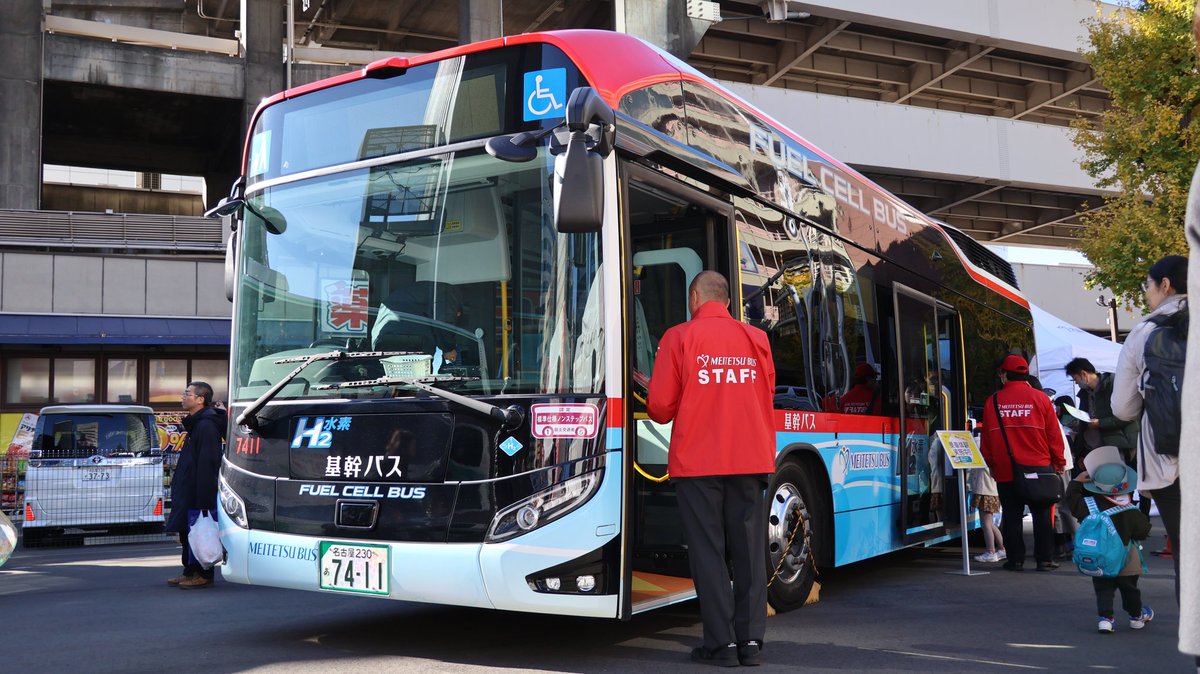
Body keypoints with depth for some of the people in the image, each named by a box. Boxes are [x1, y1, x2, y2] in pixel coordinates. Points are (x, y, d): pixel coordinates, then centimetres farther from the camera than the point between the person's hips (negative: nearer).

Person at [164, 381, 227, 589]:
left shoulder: (206, 425, -18)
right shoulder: (196, 424, 16)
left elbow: (207, 463, -23)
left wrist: (202, 497, -25)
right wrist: (178, 482, 21)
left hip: (200, 493, -11)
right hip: (189, 492, 11)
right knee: (187, 532, 15)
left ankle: (203, 575, 4)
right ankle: (191, 572, 24)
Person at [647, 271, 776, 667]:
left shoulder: (679, 338, -3)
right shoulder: (757, 339, 7)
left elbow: (660, 408, -4)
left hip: (696, 460, -3)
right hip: (750, 459, 3)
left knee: (708, 552, 3)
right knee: (750, 550, 7)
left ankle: (721, 642, 3)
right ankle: (751, 639, 8)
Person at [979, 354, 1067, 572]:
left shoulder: (993, 401, -1)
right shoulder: (1040, 398, -2)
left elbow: (987, 438, 3)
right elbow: (1054, 434, 0)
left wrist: (991, 464, 14)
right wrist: (1059, 462, 10)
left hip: (1005, 470, 0)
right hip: (1039, 466, 0)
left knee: (1011, 516, 6)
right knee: (1042, 514, 7)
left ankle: (1015, 560, 7)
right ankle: (1044, 559, 7)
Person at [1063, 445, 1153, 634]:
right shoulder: (1132, 512, -14)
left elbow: (1072, 498, 1)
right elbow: (1143, 532, -3)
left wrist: (1077, 481, 8)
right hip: (1126, 562, 0)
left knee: (1103, 590, 7)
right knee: (1129, 588, 17)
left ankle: (1105, 617, -7)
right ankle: (1136, 616, 34)